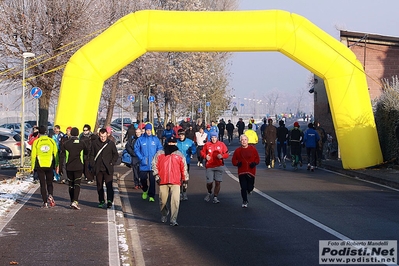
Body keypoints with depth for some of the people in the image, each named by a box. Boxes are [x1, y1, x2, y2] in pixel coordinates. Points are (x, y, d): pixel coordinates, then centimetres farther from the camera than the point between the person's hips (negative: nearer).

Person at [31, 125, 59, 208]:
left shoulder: (36, 142, -4)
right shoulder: (51, 141, 0)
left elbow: (33, 155, -3)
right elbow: (56, 154, 1)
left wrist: (32, 167, 5)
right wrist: (57, 165, 8)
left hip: (40, 166, -1)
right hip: (50, 165, 1)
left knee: (43, 184, 5)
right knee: (49, 183, 16)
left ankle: (45, 202, 2)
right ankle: (50, 195, -11)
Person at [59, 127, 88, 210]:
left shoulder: (66, 144, 0)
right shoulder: (82, 143, -3)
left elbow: (61, 156, -2)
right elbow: (87, 153, 12)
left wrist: (60, 167, 2)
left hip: (69, 167, 2)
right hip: (79, 167, -2)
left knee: (71, 184, 13)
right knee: (77, 184, -4)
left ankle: (72, 201, 19)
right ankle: (75, 201, -20)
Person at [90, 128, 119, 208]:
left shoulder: (111, 143, 0)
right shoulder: (95, 143, 3)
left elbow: (116, 155, 9)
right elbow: (92, 155, 10)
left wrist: (112, 163, -2)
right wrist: (93, 165, 1)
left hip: (108, 169, -2)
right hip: (98, 169, 2)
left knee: (109, 185, -10)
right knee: (99, 186, 8)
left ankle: (109, 201, -9)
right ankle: (101, 201, 19)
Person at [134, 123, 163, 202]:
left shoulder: (155, 139, 2)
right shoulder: (140, 139, 0)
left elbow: (160, 149, 7)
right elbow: (136, 149, 3)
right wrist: (141, 158, -6)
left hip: (153, 164, 0)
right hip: (143, 164, 0)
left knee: (152, 180, -4)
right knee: (143, 179, 7)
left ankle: (151, 196, 3)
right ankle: (145, 190, 36)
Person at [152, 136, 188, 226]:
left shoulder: (179, 155, 11)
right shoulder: (159, 154, 8)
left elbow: (184, 167, 17)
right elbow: (154, 165, 8)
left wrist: (185, 178, 18)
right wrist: (157, 176, -1)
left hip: (175, 182, 0)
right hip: (163, 181, 1)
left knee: (175, 200, -12)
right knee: (163, 200, 9)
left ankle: (173, 220, -10)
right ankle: (164, 214, 37)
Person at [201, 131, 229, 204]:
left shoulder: (221, 144, 3)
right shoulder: (207, 144, 3)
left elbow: (227, 154, 6)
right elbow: (202, 152, 12)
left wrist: (222, 156, -13)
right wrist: (205, 156, -8)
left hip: (219, 166, 0)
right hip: (209, 166, 0)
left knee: (218, 182, -4)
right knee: (209, 182, -1)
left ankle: (215, 197, 6)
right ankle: (209, 193, 31)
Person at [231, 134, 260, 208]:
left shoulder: (253, 149, 1)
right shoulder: (237, 150, 3)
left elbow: (257, 159, 7)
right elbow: (233, 160, 9)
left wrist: (255, 163, -11)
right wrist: (237, 163, -10)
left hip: (251, 171, 0)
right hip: (241, 172, 0)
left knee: (250, 187, 0)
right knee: (243, 188, -1)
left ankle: (249, 189, 38)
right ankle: (245, 202, 13)